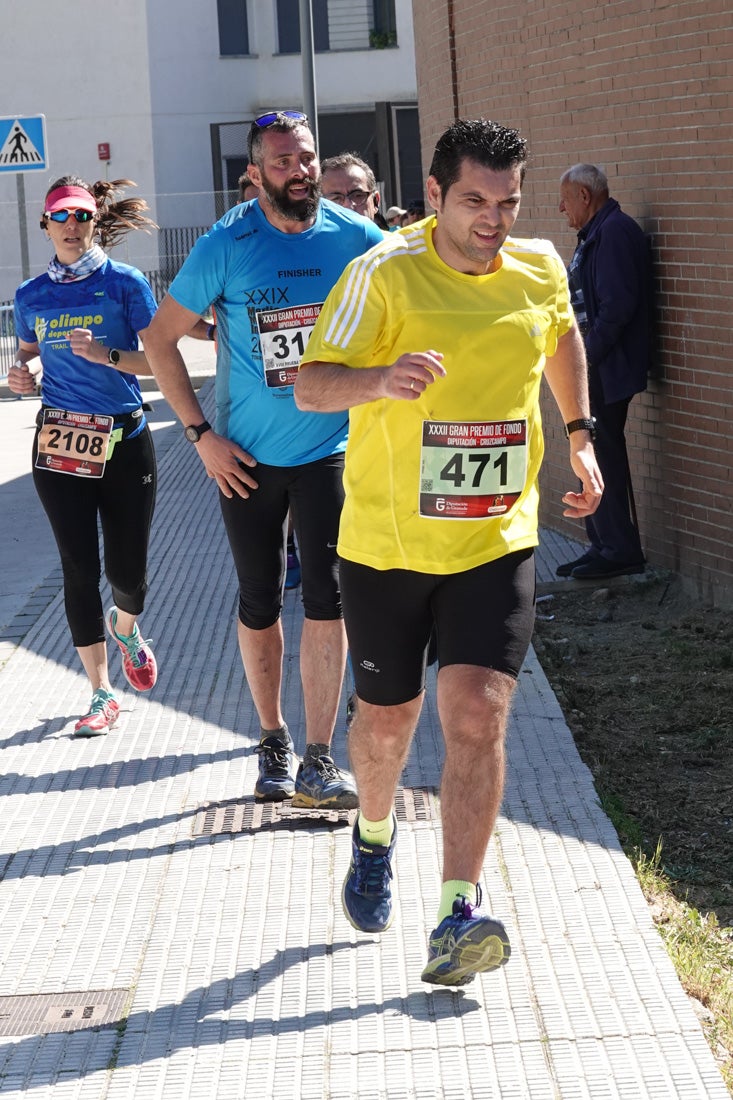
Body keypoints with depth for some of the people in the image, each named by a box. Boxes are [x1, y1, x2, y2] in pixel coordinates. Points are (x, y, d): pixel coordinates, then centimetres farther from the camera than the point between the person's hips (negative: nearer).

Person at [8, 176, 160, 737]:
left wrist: (106, 355, -21)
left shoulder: (125, 283, -3)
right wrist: (20, 373, -2)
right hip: (60, 445, 2)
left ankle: (126, 628, 40)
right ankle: (102, 695, 7)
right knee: (80, 570, -1)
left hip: (125, 439, -2)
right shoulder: (31, 296, 8)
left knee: (127, 572, 2)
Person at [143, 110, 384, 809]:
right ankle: (272, 742, 28)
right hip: (246, 460, 0)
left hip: (328, 449, 0)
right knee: (259, 603, 11)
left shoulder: (353, 238, -5)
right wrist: (201, 434, -8)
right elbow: (160, 339, -2)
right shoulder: (226, 246, -9)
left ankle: (317, 763, -2)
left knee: (327, 599, -7)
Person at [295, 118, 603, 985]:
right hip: (386, 544, -2)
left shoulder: (540, 269, 1)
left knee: (477, 715, -13)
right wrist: (381, 379, -39)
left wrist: (579, 435, 21)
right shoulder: (384, 273, -13)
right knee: (386, 719, 13)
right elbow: (310, 385, -18)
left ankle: (457, 915, -11)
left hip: (496, 543, 2)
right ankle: (374, 834, 46)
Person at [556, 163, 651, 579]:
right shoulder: (597, 234, 17)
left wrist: (588, 355, -19)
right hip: (595, 366, 10)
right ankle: (604, 545, 21)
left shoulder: (615, 232, -15)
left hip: (608, 368, -10)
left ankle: (621, 551, -1)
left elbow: (618, 303, -23)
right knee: (594, 453, 14)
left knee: (604, 454, -7)